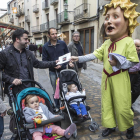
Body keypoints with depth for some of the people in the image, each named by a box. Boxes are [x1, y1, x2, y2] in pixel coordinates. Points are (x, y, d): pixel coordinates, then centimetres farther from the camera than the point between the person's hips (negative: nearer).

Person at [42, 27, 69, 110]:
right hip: (52, 71, 0)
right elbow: (44, 60, 1)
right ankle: (57, 106, 23)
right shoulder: (45, 47, 2)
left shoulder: (62, 43, 2)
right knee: (55, 90, 9)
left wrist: (62, 65, -9)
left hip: (62, 70, 0)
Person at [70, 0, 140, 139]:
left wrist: (119, 64, -28)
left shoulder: (128, 42, -13)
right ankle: (110, 125, 33)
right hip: (106, 77, 6)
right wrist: (79, 58, 0)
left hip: (120, 79, -5)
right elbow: (96, 54, 4)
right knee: (106, 103, 14)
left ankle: (129, 126, 33)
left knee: (122, 106, 5)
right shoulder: (106, 43, 4)